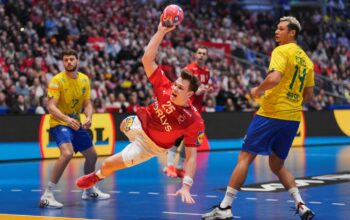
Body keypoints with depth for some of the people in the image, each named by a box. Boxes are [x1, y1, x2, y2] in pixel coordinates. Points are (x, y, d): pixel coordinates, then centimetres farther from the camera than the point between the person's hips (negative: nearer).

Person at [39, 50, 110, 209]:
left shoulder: (84, 79, 3)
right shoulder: (57, 80, -16)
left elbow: (87, 103, 4)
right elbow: (51, 106, -23)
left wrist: (88, 117, -18)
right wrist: (66, 119, -40)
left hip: (76, 124, 7)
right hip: (59, 124, -7)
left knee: (92, 155, 17)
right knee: (67, 153, -31)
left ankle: (89, 190, 42)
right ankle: (47, 195, -30)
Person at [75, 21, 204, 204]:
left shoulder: (194, 121, -33)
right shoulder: (165, 87, -25)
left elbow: (191, 155, -29)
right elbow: (147, 60, -27)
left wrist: (186, 186, -37)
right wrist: (161, 32, -36)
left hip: (150, 146, -3)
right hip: (138, 125, 3)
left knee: (108, 165, -4)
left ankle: (96, 177, 32)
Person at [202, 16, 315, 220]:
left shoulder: (281, 51, -7)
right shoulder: (306, 59, 15)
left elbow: (274, 78, -24)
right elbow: (308, 95, 17)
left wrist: (258, 90, -7)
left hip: (271, 114, -7)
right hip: (293, 118, 7)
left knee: (245, 158, -3)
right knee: (277, 165, 19)